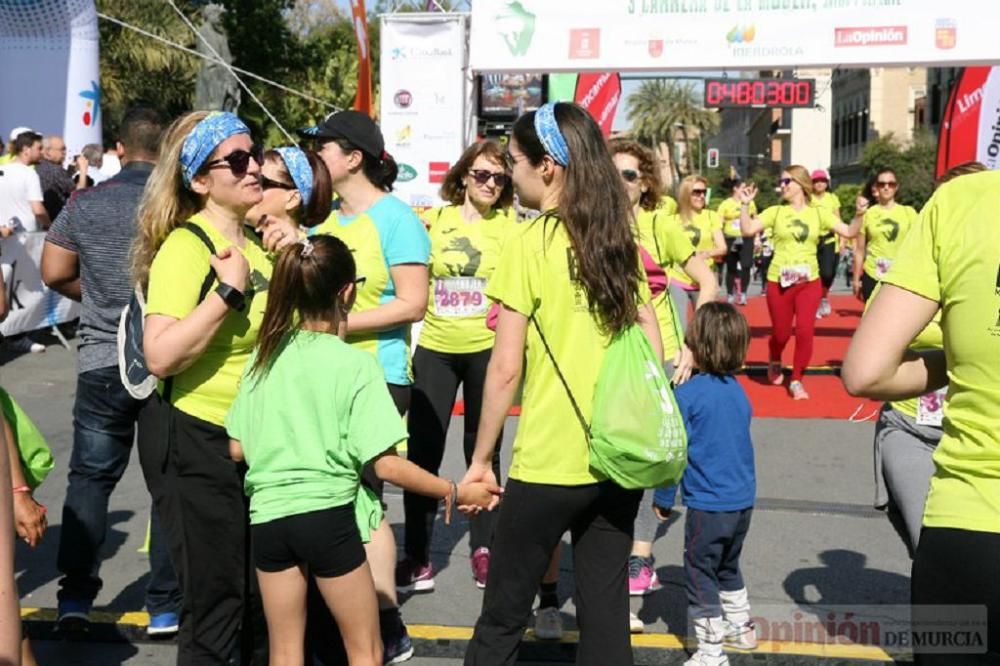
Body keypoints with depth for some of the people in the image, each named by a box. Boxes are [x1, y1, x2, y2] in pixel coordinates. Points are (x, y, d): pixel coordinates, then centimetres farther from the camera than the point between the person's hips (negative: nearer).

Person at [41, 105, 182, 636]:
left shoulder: (86, 204, 1)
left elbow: (55, 274, 4)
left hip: (103, 362, 2)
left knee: (90, 478, 13)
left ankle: (75, 596, 14)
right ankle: (165, 606, 12)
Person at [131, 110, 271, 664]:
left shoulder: (255, 240, 8)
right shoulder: (187, 246, -18)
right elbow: (161, 357, -29)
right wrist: (228, 290, -28)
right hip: (194, 441, -8)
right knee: (215, 602, 3)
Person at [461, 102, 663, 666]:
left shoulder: (531, 242, -11)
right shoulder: (620, 240, 6)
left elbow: (506, 368, -13)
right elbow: (652, 350, 9)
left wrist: (481, 459, -4)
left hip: (550, 462, -6)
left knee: (504, 614, 10)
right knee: (606, 612, 14)